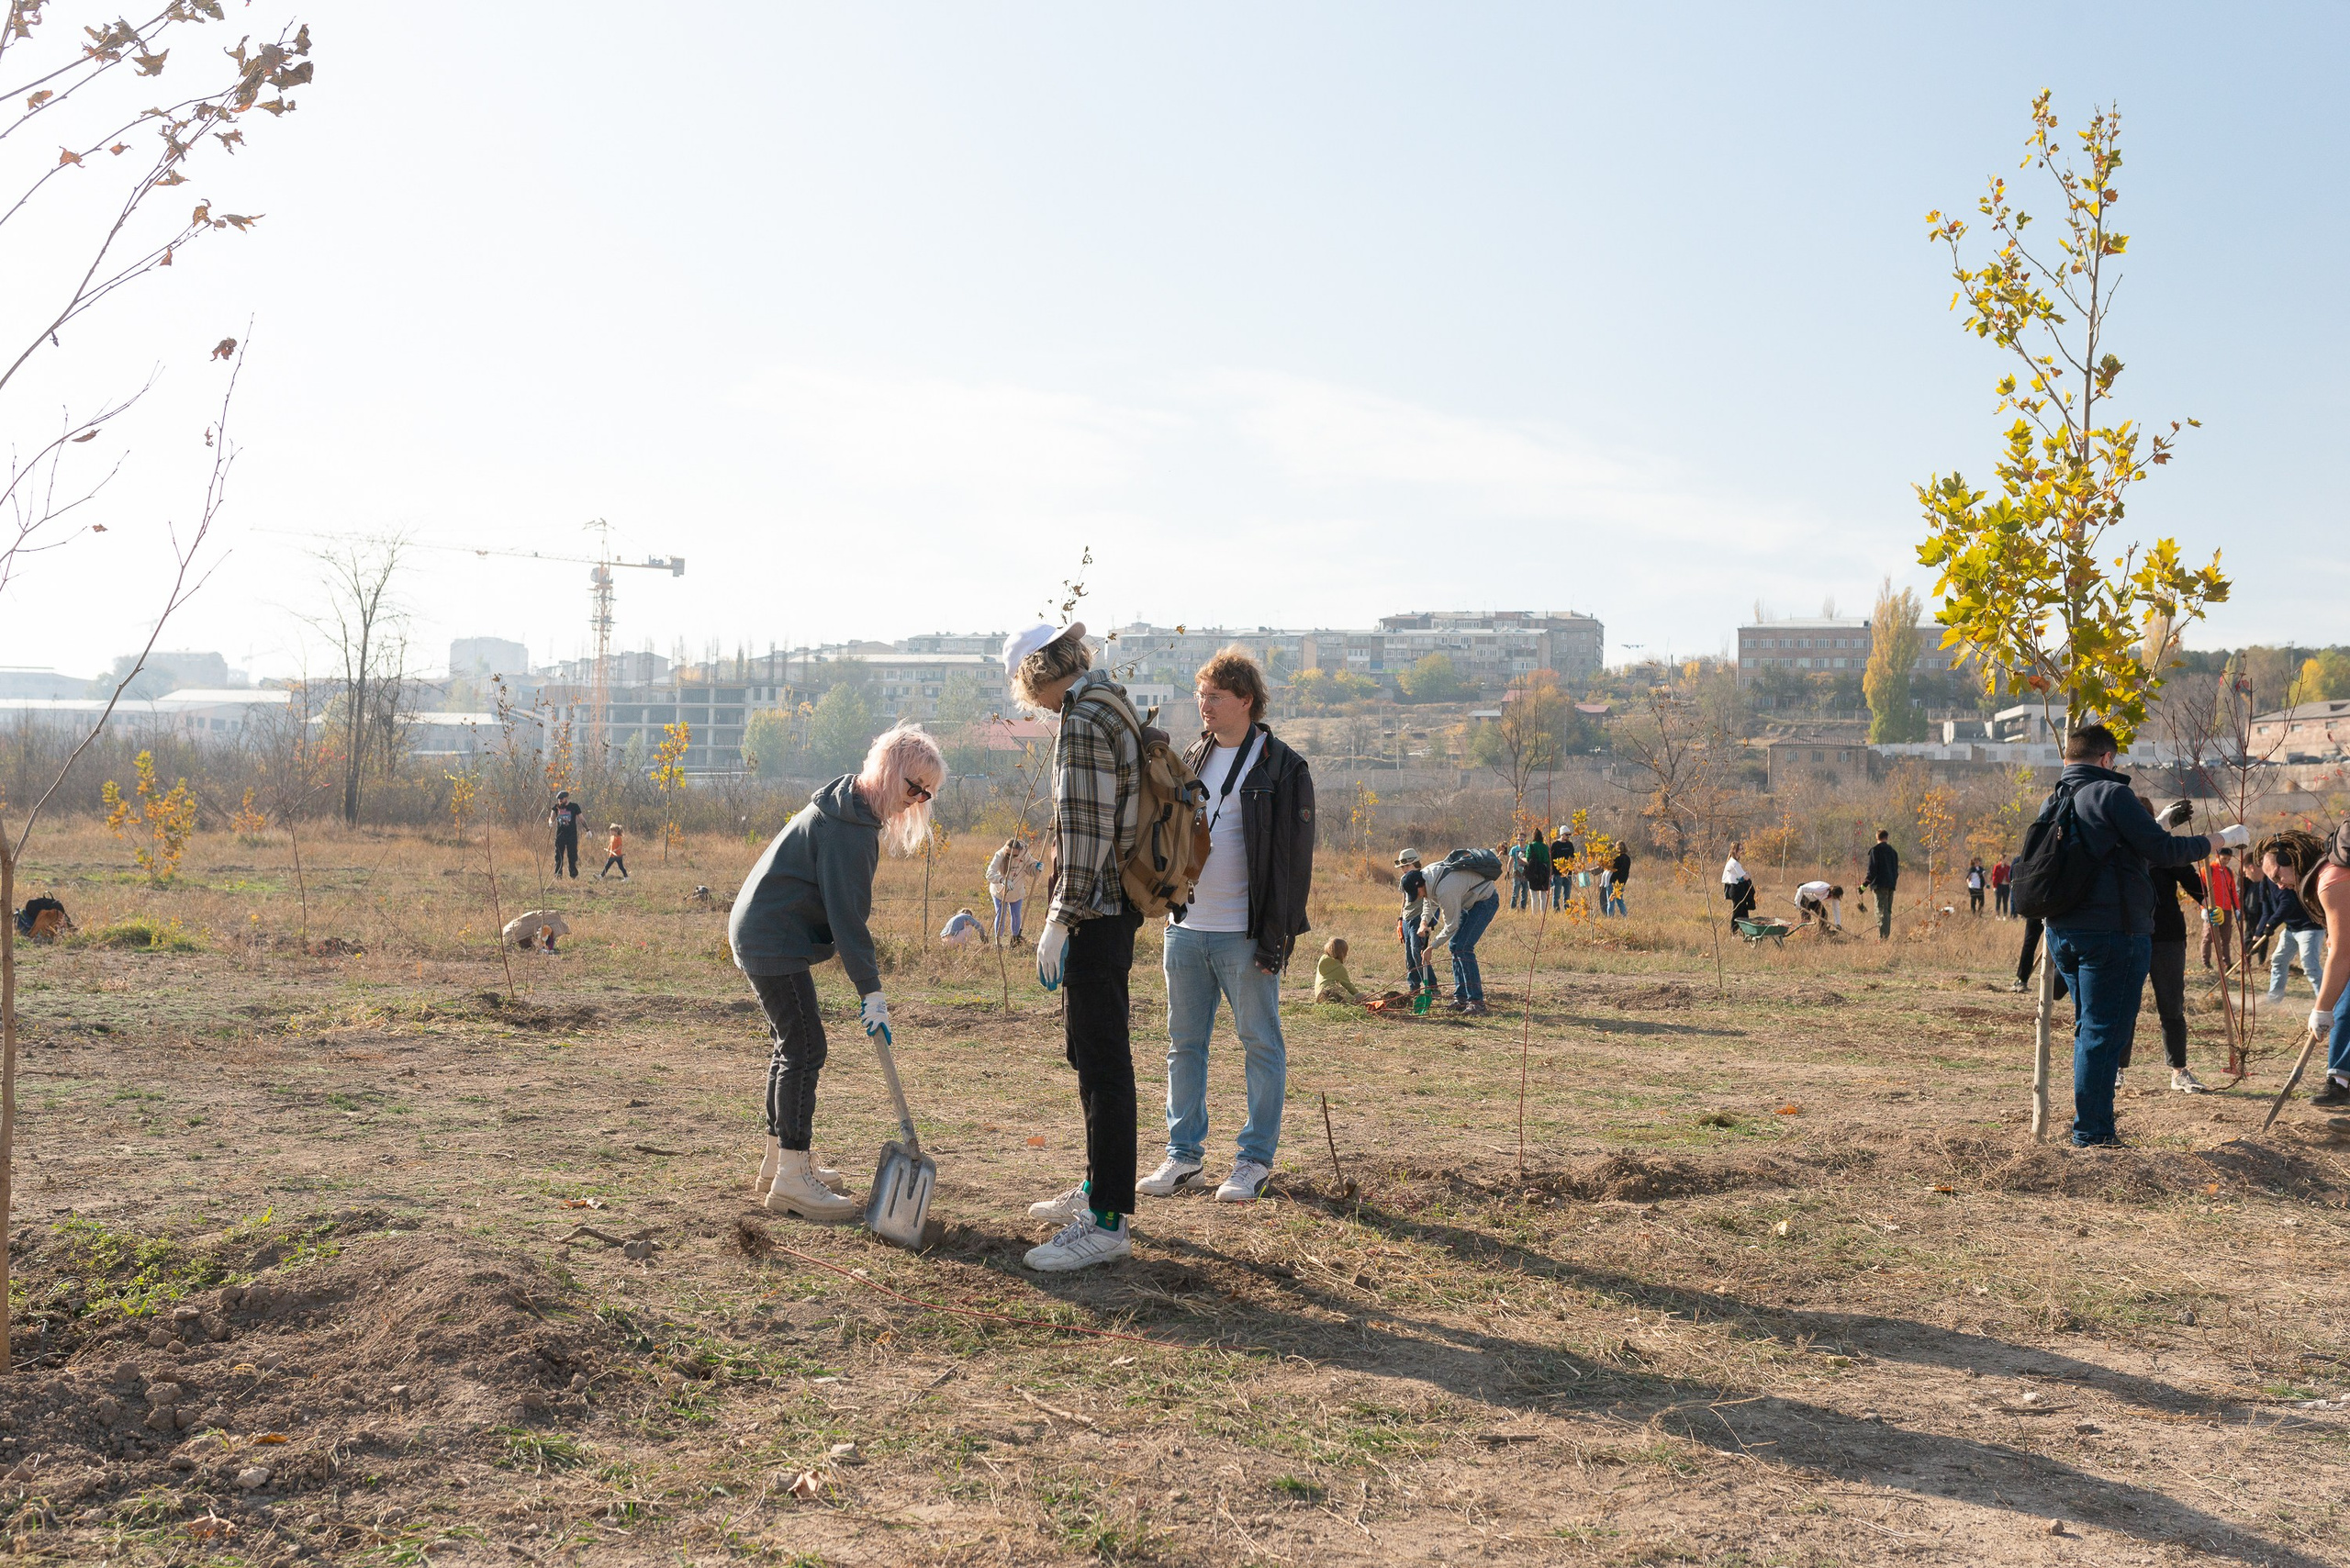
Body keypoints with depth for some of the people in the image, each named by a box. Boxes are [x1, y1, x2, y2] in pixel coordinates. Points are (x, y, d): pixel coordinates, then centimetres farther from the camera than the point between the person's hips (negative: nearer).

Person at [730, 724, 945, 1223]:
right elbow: (846, 912, -24)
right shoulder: (849, 825, -20)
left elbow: (846, 904, 21)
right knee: (805, 1050, -10)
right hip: (774, 943, -11)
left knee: (790, 1046, 16)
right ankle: (792, 1179, -8)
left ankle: (780, 1157, 26)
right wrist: (872, 989, -22)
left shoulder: (848, 808, 13)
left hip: (758, 935, 11)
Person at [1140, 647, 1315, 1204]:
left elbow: (1294, 857, -8)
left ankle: (1256, 1159, 12)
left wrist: (1279, 934, -13)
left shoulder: (1282, 767, -6)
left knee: (1261, 1045, 4)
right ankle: (1184, 1151, 21)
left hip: (1245, 934, -6)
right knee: (1184, 1043, 11)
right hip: (1185, 928, 6)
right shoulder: (1190, 759, 12)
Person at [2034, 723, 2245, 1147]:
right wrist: (2219, 840, 0)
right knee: (2105, 1034, -3)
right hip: (2113, 933, -8)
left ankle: (2098, 1128, 22)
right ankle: (2091, 1133, 0)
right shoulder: (2110, 792, -11)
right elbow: (2162, 850, -12)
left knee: (2089, 1030, 17)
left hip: (2063, 933, 8)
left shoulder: (2050, 804, 13)